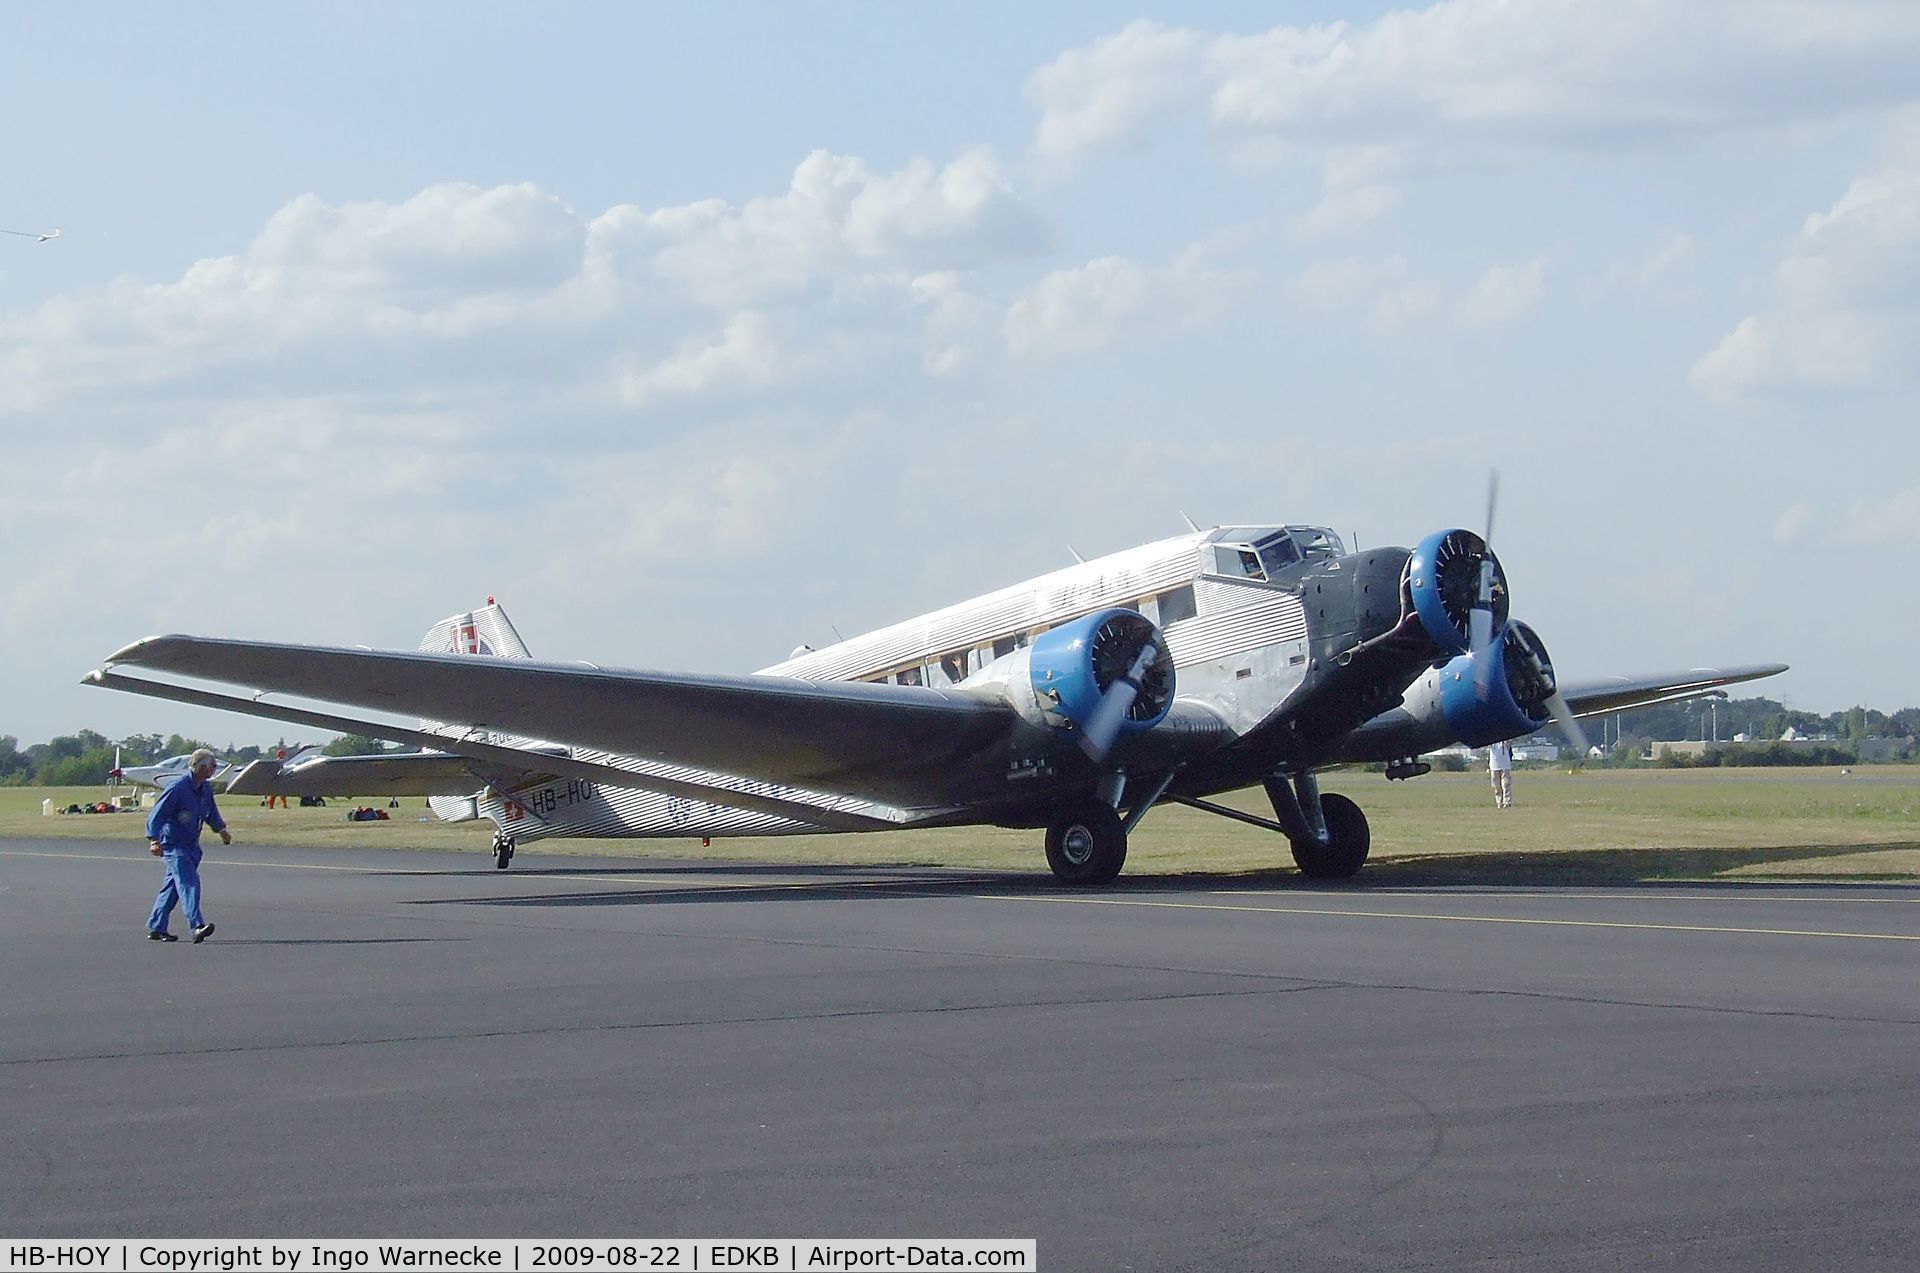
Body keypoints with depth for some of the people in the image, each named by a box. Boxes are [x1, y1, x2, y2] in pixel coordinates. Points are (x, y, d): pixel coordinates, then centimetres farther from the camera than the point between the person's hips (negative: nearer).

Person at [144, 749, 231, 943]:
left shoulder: (206, 788, 8)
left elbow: (211, 810, 28)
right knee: (188, 882, -20)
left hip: (192, 845, 8)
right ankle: (198, 926, -30)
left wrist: (221, 828, 17)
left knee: (172, 886, 11)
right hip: (173, 845, -8)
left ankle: (156, 928, 18)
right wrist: (154, 840, -28)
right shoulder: (178, 788, -18)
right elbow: (156, 815, -19)